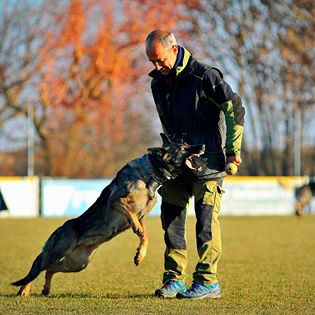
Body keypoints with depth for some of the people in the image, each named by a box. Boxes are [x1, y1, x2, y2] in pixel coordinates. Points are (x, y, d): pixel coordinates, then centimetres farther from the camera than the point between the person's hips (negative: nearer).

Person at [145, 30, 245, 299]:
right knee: (171, 217, 5)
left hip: (207, 158, -7)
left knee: (207, 219, -8)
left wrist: (233, 150, -10)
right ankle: (174, 279, 11)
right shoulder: (158, 83, 9)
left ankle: (208, 281, -4)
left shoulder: (204, 76, -13)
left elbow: (235, 109, -10)